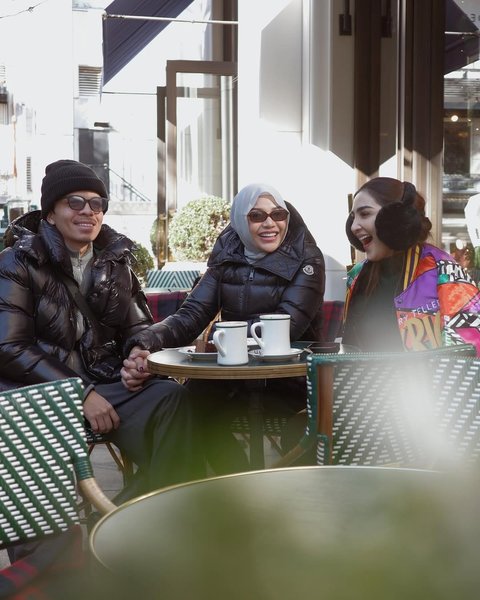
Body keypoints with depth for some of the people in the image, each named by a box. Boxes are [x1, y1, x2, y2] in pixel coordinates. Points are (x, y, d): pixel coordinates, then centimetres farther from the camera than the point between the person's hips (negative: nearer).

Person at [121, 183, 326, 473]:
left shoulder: (306, 260, -4)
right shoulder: (226, 260, 8)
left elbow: (286, 326, -16)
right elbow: (190, 315, -2)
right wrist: (145, 344, -22)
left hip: (290, 374, -4)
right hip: (235, 373, 4)